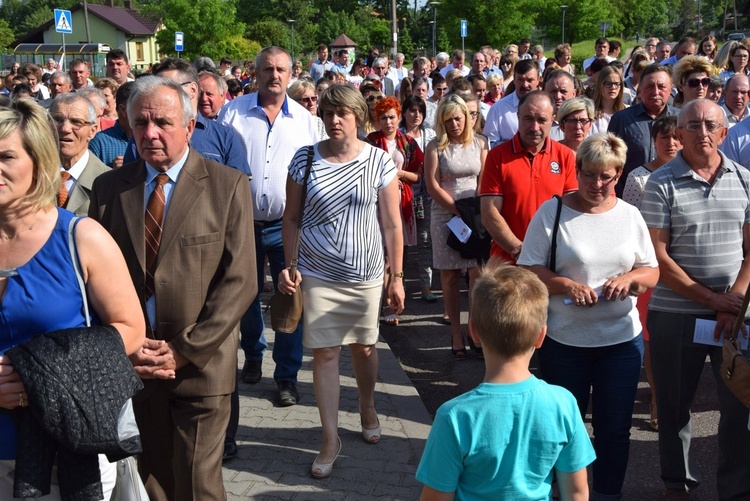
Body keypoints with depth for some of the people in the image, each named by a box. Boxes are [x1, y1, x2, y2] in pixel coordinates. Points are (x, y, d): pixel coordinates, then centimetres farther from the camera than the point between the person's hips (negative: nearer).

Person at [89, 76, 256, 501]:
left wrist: (185, 350, -13)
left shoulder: (229, 185, -4)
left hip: (201, 366, -3)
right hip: (131, 365, 3)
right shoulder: (109, 187, 5)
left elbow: (239, 281, -9)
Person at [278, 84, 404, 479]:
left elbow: (391, 224, -1)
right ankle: (330, 438, 10)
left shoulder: (379, 161, -4)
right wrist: (288, 266, -3)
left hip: (365, 274, 0)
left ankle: (368, 409, 40)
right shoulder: (305, 159, -1)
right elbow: (291, 218, 5)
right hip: (317, 273, 0)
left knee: (364, 346, 13)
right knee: (324, 352, 0)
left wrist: (397, 276, -2)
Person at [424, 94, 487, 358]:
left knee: (478, 273, -10)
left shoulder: (479, 143, 6)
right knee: (450, 276, 3)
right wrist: (461, 211, -10)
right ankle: (456, 333, 10)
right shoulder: (435, 147, 0)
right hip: (445, 216, -1)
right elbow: (433, 186, -5)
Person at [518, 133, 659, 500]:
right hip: (564, 341, -2)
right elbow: (528, 270, -7)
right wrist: (565, 285, -22)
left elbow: (652, 272, 8)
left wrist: (630, 277, -13)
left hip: (623, 339, 3)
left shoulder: (630, 215, 5)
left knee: (614, 428, 11)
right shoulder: (552, 212, -5)